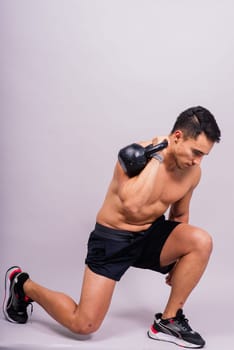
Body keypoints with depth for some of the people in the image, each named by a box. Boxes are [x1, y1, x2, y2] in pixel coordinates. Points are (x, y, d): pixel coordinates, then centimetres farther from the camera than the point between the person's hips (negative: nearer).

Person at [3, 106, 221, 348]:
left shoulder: (192, 172, -6)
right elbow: (131, 205, -41)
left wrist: (179, 261, 13)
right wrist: (157, 158, -33)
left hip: (150, 234, 6)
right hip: (113, 238, -5)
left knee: (201, 241, -22)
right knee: (83, 325, -8)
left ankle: (168, 321, -4)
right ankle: (23, 285, 19)